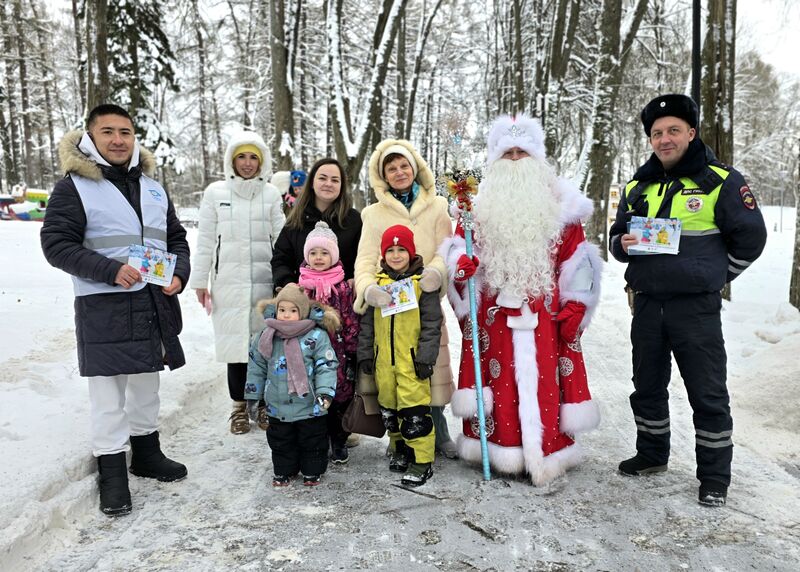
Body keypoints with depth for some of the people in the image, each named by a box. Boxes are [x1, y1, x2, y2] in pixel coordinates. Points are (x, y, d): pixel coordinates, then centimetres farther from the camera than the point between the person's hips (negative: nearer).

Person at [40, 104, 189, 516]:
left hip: (154, 304, 6)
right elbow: (56, 244, -11)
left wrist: (179, 273, -2)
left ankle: (146, 452, 33)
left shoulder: (153, 188, 13)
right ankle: (112, 473, 13)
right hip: (104, 307, -5)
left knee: (147, 383, 17)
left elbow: (176, 238, 17)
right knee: (109, 391, 0)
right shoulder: (74, 187, -5)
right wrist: (111, 271, -23)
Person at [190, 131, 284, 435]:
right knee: (235, 340, 1)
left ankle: (264, 403, 18)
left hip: (264, 280, 0)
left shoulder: (271, 194, 5)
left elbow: (280, 239, 6)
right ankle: (239, 405, 16)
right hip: (229, 281, 0)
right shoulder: (215, 192, 4)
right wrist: (200, 280, 4)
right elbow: (206, 240, 6)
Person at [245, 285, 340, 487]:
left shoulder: (316, 336, -13)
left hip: (310, 406, -3)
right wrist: (253, 396, 11)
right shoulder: (266, 337, 0)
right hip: (278, 406, 3)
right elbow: (256, 367, 9)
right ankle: (284, 471, 37)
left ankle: (312, 472, 32)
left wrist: (324, 393, -22)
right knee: (281, 441, 18)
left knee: (312, 440, 12)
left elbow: (326, 366, -12)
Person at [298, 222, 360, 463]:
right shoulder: (301, 285, 4)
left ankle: (339, 443, 24)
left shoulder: (343, 286, -1)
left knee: (341, 395, 6)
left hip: (337, 350, -1)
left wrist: (352, 349, -3)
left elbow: (351, 319, -1)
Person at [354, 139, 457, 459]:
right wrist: (368, 287, -23)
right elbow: (365, 258, -2)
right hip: (389, 303, 0)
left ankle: (438, 431, 19)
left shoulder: (435, 207, 11)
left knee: (432, 364, 2)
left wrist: (436, 270, -21)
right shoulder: (374, 214, 8)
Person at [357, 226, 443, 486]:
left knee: (415, 411, -5)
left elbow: (432, 323, -5)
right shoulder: (377, 282, 8)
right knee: (389, 408, 15)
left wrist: (426, 358, -10)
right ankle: (400, 448, 34)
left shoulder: (423, 281, -5)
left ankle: (422, 460, 7)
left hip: (411, 359, -5)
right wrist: (365, 353, 9)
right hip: (383, 359, 5)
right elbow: (367, 321, 13)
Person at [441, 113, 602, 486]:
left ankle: (544, 452, 10)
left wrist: (575, 303, 0)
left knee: (541, 378, -1)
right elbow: (459, 244, 10)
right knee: (500, 378, 2)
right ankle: (500, 448, 13)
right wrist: (461, 262, -13)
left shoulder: (558, 203, 7)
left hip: (545, 312, 0)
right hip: (494, 311, 1)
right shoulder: (481, 203, 9)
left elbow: (576, 256, 5)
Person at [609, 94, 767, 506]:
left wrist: (712, 277, 3)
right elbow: (616, 238, 15)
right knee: (647, 388, 16)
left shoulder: (721, 182, -4)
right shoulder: (637, 187, 10)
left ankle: (714, 476, 18)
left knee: (708, 396, 3)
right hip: (647, 306, 5)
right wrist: (623, 244, -8)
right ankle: (652, 454, 35)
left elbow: (750, 238, 1)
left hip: (696, 309, -5)